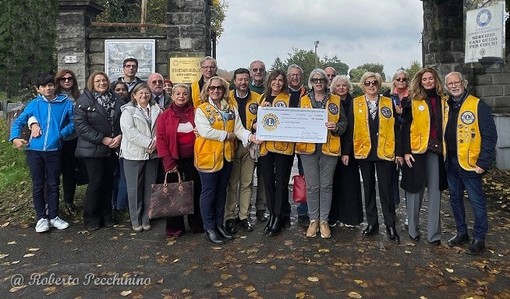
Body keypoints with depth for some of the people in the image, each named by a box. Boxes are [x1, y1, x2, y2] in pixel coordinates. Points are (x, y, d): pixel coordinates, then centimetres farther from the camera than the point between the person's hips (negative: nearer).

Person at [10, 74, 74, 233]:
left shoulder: (66, 103, 2)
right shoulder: (34, 104, 5)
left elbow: (73, 123, 4)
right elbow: (18, 121, 8)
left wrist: (60, 134, -9)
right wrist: (15, 137, -7)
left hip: (54, 150, -1)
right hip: (34, 150, 1)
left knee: (53, 185, 9)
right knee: (38, 185, 8)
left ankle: (53, 216, 21)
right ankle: (41, 217, 18)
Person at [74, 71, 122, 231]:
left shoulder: (116, 100, 10)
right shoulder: (84, 101, -5)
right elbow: (81, 125, -13)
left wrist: (119, 136, -9)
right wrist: (103, 139, -17)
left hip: (113, 149, 4)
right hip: (93, 150, -4)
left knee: (108, 182, 10)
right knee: (96, 182, -2)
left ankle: (106, 216, 23)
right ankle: (91, 218, 14)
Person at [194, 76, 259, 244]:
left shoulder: (231, 109, 9)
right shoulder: (201, 109, -6)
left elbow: (239, 129, 1)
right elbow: (205, 131, -20)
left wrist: (250, 136, -19)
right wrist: (227, 135, -14)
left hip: (226, 155, 5)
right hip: (208, 156, -5)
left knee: (221, 191, 15)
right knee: (209, 192, 3)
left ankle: (219, 224, 28)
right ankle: (209, 228, 15)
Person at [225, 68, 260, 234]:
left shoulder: (257, 98, 5)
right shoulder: (227, 98, 1)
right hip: (231, 145, -2)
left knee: (247, 183, 9)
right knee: (231, 183, 4)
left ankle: (243, 215, 21)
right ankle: (230, 217, 14)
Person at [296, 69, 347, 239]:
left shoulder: (335, 100, 7)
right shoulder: (304, 100, 9)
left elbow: (344, 121, 8)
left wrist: (336, 127, -13)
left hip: (329, 148, 0)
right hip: (308, 148, 1)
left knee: (326, 185, 5)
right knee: (312, 186, 4)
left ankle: (324, 220, 17)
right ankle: (313, 220, 16)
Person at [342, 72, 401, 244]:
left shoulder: (389, 103, 4)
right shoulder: (356, 103, 4)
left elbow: (396, 129, 4)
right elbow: (350, 129, 3)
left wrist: (399, 152, 0)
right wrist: (346, 152, -1)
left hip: (385, 152, -1)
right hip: (363, 152, 1)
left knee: (386, 189, 1)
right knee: (368, 188, 10)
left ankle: (390, 225, 13)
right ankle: (372, 223, 21)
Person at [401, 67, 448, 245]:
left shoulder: (443, 100, 11)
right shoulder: (414, 101, 0)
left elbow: (446, 125, 14)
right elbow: (405, 127, -4)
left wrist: (447, 149, 6)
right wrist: (406, 151, -11)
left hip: (436, 150, 3)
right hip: (417, 150, -3)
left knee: (435, 191, 6)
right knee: (415, 190, 5)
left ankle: (434, 233, 14)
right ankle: (413, 229, 18)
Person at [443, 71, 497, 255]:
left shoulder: (478, 105, -8)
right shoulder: (446, 107, 9)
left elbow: (489, 135, -12)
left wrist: (483, 162, -16)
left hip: (469, 163, -6)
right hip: (450, 162, 6)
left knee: (477, 201, 3)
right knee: (455, 198, 15)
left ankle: (479, 238, 15)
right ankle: (462, 233, 29)